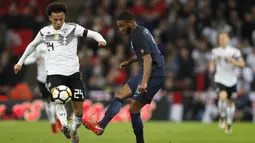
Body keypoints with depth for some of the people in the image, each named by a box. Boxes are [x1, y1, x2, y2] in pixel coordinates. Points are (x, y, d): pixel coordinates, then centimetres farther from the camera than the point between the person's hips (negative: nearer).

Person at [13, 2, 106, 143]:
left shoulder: (73, 28, -2)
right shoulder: (44, 32, 5)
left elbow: (92, 33, -11)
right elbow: (32, 45, 23)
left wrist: (101, 40, -33)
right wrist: (20, 62, 28)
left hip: (73, 72, 0)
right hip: (54, 73, 0)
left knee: (79, 111, 2)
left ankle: (73, 131, 30)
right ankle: (64, 125, -47)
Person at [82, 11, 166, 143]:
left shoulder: (138, 36, -15)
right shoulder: (141, 31, 16)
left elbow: (148, 59, -25)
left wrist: (144, 82, -34)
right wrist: (129, 62, 34)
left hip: (153, 74, -10)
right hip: (149, 72, 10)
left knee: (134, 109, -11)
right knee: (120, 95, 11)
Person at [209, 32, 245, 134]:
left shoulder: (234, 51, -4)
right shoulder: (215, 51, 1)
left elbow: (242, 64, -6)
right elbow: (212, 61, 17)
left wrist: (233, 62, -23)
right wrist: (211, 67, -5)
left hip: (232, 80, 1)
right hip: (220, 79, -1)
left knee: (231, 102, 10)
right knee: (223, 96, -27)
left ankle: (229, 124, 27)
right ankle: (222, 117, -6)